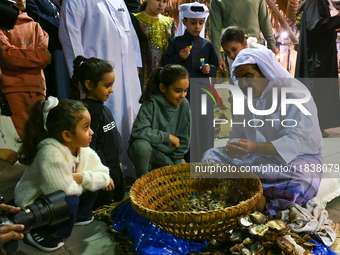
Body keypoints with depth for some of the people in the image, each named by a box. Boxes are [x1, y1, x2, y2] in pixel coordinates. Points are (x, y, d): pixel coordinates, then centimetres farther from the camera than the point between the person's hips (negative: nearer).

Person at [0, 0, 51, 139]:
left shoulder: (35, 25, 21)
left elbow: (45, 50, 5)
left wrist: (18, 55, -8)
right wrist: (43, 57, -8)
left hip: (36, 86, 3)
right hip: (12, 87, -2)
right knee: (20, 131, -8)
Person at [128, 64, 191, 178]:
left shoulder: (184, 104, -10)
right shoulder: (151, 103, -23)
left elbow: (183, 137, 0)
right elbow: (138, 131, -31)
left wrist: (177, 161, 3)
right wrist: (167, 136, -26)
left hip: (168, 154, 5)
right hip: (146, 151, -4)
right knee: (142, 144, -36)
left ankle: (156, 168, 22)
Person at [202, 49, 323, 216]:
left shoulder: (294, 93, -15)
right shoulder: (246, 98, 8)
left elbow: (295, 140, -25)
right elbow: (237, 133, 6)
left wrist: (254, 147, -41)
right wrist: (234, 146, -20)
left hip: (297, 155, -6)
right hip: (257, 156, 6)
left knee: (304, 183, -39)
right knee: (210, 155, -8)